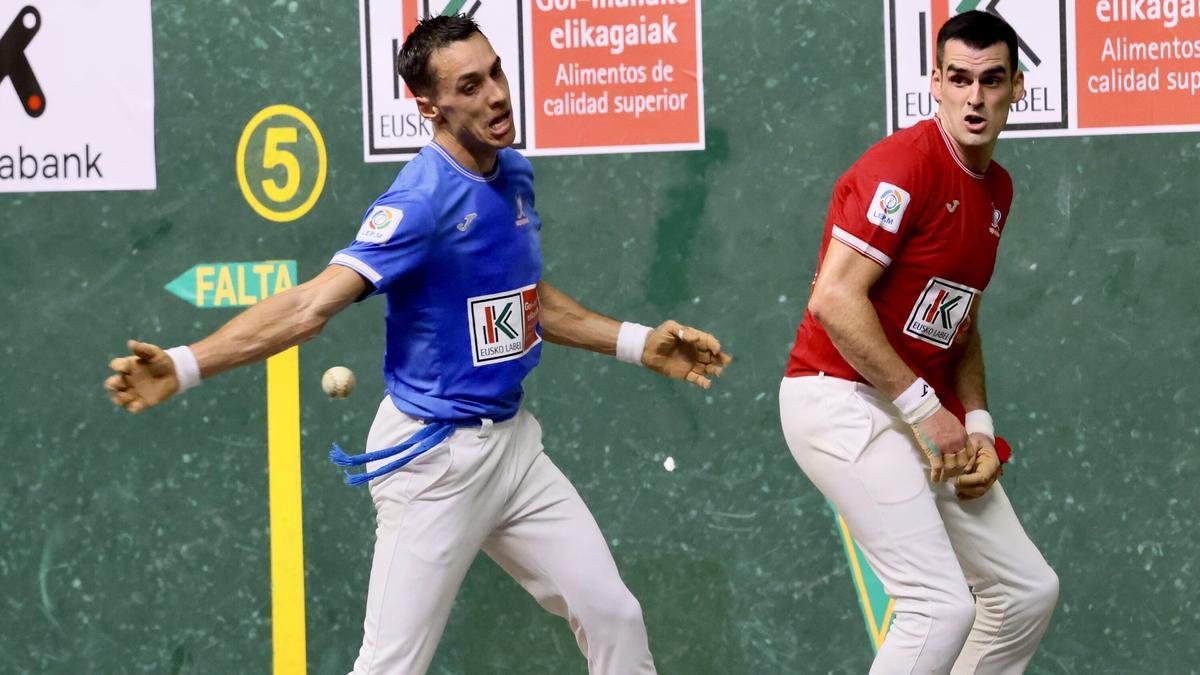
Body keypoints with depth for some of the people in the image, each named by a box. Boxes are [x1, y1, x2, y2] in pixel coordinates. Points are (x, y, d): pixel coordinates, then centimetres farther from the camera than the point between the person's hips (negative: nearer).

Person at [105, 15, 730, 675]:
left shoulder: (514, 175, 5)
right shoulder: (421, 201, -20)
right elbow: (312, 304, -30)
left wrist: (639, 344, 17)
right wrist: (184, 365, -42)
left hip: (513, 443, 8)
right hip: (435, 461, -8)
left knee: (614, 619, 10)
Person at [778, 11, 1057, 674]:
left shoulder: (998, 189, 12)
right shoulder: (905, 163, -16)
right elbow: (834, 300, -24)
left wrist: (977, 425, 6)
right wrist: (924, 408, -19)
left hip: (924, 415, 9)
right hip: (842, 401, -9)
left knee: (1028, 590, 11)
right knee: (942, 605, -19)